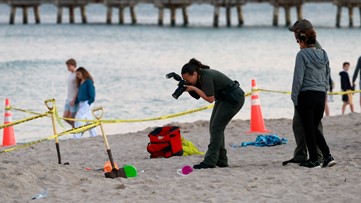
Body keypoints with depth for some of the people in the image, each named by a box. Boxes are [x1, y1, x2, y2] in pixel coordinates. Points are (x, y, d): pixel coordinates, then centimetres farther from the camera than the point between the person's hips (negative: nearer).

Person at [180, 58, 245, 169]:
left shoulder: (206, 76, -27)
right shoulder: (201, 76, 0)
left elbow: (210, 99, -27)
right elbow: (197, 96, 6)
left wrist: (194, 88, -24)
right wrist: (187, 88, -10)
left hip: (234, 99, -10)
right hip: (223, 98, 10)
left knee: (216, 128, -13)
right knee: (213, 127, 9)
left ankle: (210, 161, -14)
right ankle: (221, 160, 12)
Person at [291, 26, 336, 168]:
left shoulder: (302, 54, -11)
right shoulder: (323, 54, 9)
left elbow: (298, 78, -13)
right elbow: (327, 76, 15)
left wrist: (294, 98, -6)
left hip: (306, 96, -6)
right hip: (321, 96, 6)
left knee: (309, 129, 3)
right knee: (315, 128, 16)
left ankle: (314, 160, 5)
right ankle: (327, 156, 5)